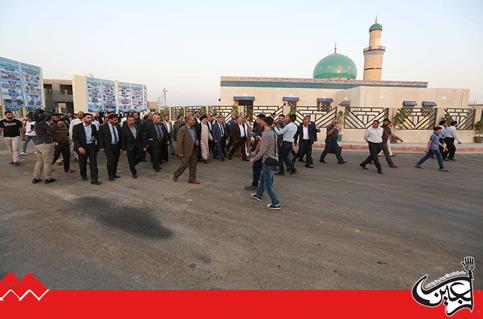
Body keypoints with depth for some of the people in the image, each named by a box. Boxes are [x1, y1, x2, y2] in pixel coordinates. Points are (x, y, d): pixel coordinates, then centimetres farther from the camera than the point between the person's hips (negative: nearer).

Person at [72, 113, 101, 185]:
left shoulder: (93, 126, 8)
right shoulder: (77, 127, -3)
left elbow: (96, 134, 21)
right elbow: (74, 138, -6)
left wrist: (95, 138, -4)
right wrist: (79, 147, -18)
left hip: (92, 146, 2)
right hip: (82, 147, -2)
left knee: (93, 162, -6)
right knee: (82, 163, 11)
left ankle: (94, 179, -7)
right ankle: (83, 176, 34)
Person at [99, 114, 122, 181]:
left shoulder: (117, 126, 6)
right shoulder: (103, 127, -7)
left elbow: (120, 136, 13)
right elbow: (100, 137, -5)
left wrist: (121, 145, 12)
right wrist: (102, 147, -9)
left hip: (117, 146, 5)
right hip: (108, 147, -5)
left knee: (116, 161, 10)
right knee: (111, 160, -10)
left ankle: (114, 174, 24)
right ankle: (110, 175, 4)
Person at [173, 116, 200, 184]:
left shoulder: (193, 128, 10)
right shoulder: (183, 129, -15)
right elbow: (179, 141, -17)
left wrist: (197, 141, 4)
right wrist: (180, 152, -19)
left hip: (193, 150, 8)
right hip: (186, 150, -8)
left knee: (193, 165, 8)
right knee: (184, 165, 1)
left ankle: (192, 179, 19)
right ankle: (175, 176, 23)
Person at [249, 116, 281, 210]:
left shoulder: (265, 134, -19)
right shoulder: (273, 133, 8)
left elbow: (262, 150, -22)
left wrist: (254, 159, -13)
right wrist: (261, 140, 19)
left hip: (268, 160, -9)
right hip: (273, 159, 9)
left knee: (268, 182, -1)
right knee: (263, 178, 24)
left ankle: (275, 203, 4)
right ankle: (259, 195, 41)